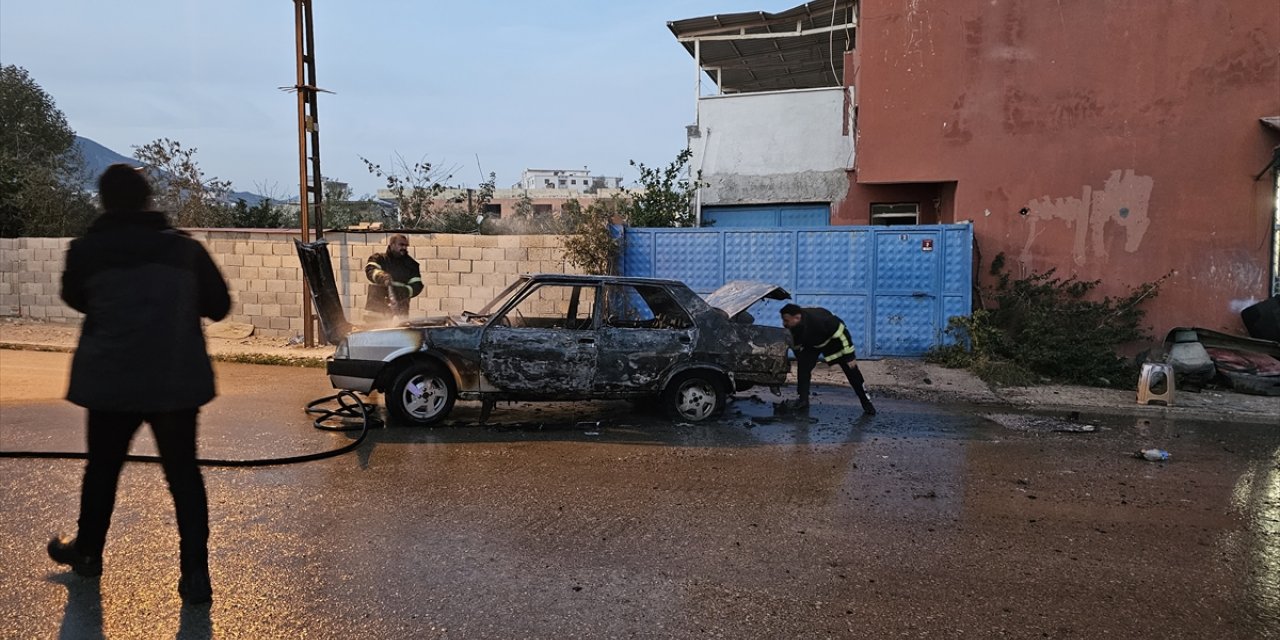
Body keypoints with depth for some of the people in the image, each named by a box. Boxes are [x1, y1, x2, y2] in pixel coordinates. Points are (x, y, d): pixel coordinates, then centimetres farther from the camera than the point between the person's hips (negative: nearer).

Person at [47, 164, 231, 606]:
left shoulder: (85, 250, -3)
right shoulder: (185, 248, -3)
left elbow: (74, 299, 15)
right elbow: (218, 306, 3)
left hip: (111, 381, 0)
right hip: (177, 381, 0)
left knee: (102, 468, 20)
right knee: (184, 474, 5)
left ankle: (87, 551, 41)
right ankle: (195, 574, 2)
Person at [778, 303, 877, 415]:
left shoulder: (818, 319, -42)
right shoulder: (792, 328, -23)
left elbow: (841, 332, -30)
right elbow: (795, 347, -2)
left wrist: (850, 356, -26)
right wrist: (801, 360, 8)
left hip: (834, 337, -5)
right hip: (813, 343, 5)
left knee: (852, 371, -4)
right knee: (803, 366, -14)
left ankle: (867, 403, 9)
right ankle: (802, 400, -6)